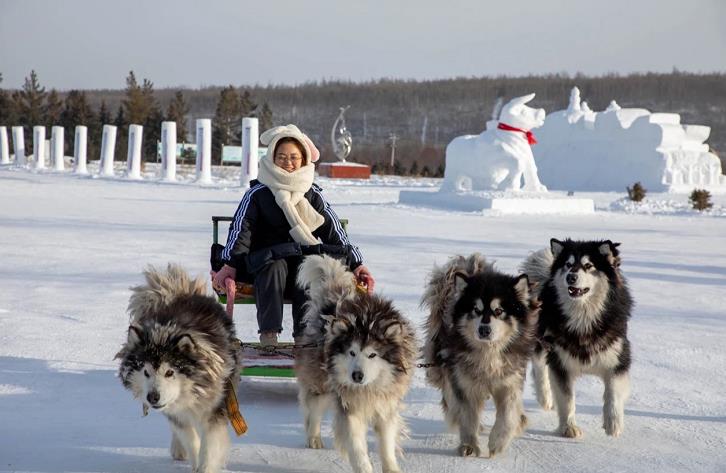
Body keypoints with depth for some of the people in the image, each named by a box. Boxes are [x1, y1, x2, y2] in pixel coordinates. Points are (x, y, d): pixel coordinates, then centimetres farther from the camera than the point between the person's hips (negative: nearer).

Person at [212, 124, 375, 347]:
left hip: (303, 256, 2)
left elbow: (334, 230, 9)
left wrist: (356, 263, 0)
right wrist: (230, 264, -20)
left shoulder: (312, 195, 11)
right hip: (265, 260, -2)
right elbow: (241, 229, -6)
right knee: (275, 267, -36)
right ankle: (268, 334, -38)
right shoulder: (258, 193, 4)